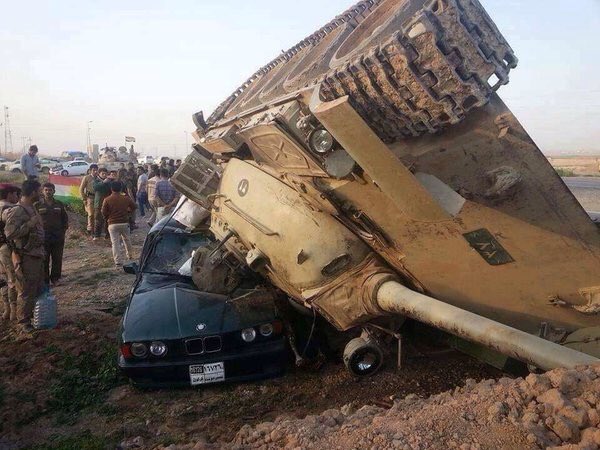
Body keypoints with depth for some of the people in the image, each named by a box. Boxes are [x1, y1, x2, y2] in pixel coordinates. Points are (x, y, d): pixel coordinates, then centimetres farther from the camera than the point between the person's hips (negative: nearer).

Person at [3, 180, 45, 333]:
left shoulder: (31, 208, 8)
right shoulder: (17, 210, -18)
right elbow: (10, 233, -27)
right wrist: (31, 223, -25)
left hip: (37, 255, 9)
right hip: (25, 257, -9)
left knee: (38, 289, 20)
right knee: (26, 292, 2)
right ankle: (24, 321, 14)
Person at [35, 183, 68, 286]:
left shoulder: (59, 204, 5)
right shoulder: (38, 205, -1)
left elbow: (65, 219, 11)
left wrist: (63, 231, 4)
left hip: (58, 237, 2)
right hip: (43, 238, -2)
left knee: (57, 259, 8)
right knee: (44, 260, 3)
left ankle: (55, 278, 21)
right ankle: (44, 280, 13)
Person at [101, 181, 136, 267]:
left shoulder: (107, 200, -7)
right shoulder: (126, 198, 0)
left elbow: (104, 213, -6)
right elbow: (133, 207, 12)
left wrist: (109, 218, 13)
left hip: (113, 224, -3)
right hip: (125, 223, 3)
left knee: (115, 242, -1)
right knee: (126, 239, 23)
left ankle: (118, 261, -8)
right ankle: (130, 255, 36)